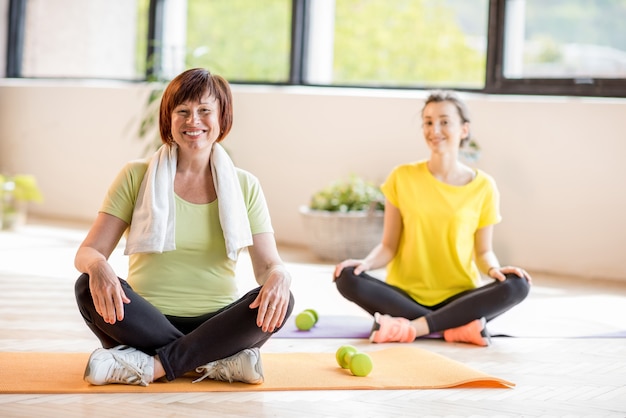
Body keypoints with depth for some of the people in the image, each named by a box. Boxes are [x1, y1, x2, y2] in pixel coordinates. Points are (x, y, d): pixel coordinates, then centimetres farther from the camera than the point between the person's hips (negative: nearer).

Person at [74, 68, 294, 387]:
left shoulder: (244, 187, 9)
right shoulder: (136, 177, 5)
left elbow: (267, 264, 1)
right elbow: (87, 251, -1)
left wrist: (279, 275, -25)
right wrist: (97, 265, -27)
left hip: (216, 324, 1)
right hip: (149, 321, -1)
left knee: (280, 300, -27)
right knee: (90, 287, -29)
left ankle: (151, 366, -29)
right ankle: (217, 363, -29)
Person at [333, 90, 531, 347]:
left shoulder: (482, 187, 1)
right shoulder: (403, 178, 1)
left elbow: (483, 251, 6)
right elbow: (389, 246, 3)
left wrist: (494, 269, -16)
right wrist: (366, 263, -18)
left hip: (459, 299, 0)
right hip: (406, 296, 0)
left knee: (516, 286, -28)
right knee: (347, 278, -27)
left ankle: (412, 327, -32)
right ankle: (459, 327, -31)